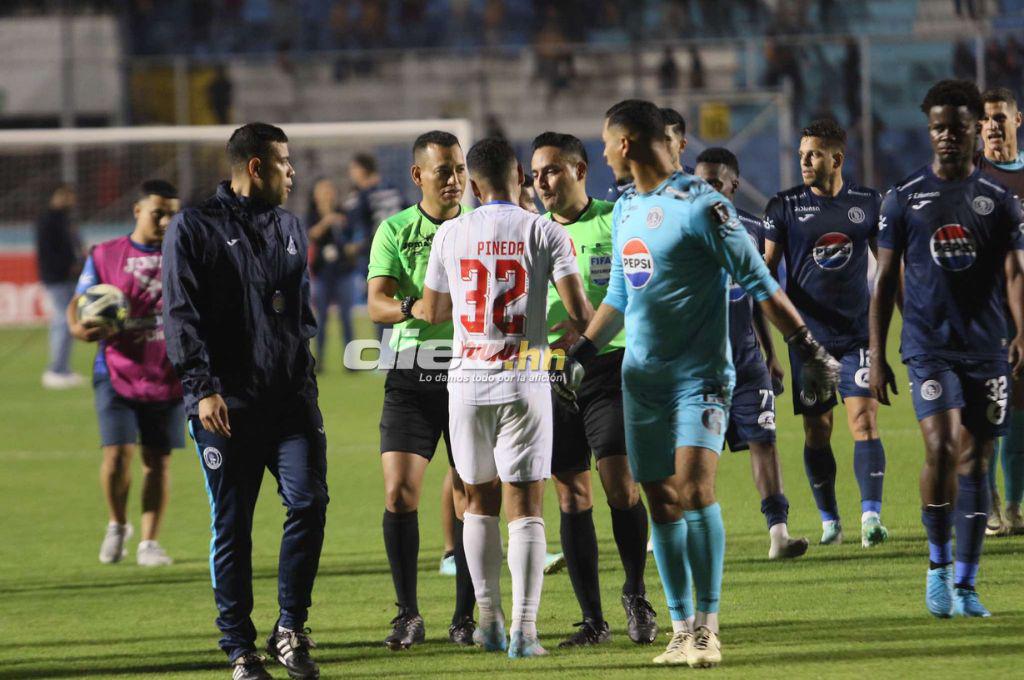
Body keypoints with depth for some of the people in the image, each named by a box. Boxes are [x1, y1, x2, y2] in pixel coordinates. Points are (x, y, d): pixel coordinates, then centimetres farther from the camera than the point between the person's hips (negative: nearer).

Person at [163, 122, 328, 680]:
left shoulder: (290, 228, 17)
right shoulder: (195, 228, -1)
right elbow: (181, 314, -7)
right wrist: (202, 388, -15)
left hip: (291, 398, 4)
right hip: (227, 403, -4)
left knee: (308, 500, -12)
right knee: (231, 527, 0)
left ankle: (290, 630, 0)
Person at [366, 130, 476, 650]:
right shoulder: (395, 231, 3)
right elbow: (376, 304, -7)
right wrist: (413, 306, -27)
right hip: (411, 374, -1)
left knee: (470, 496, 2)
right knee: (399, 492, -8)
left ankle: (465, 616, 12)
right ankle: (407, 615, 2)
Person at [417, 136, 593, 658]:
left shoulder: (450, 235, 3)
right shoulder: (545, 233, -4)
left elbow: (432, 312, 13)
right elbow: (578, 310, -10)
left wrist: (409, 308, 37)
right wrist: (586, 333, 12)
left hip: (467, 381, 2)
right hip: (523, 383, -2)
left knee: (479, 501, 16)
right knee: (526, 506, -1)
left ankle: (488, 621, 12)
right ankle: (524, 630, -9)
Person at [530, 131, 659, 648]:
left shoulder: (615, 222, -2)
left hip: (609, 366, -4)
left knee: (620, 485, -12)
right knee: (571, 495, 2)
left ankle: (636, 596, 8)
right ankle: (591, 619, 7)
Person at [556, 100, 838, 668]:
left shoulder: (700, 205, -11)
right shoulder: (625, 210, 13)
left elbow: (757, 282, -11)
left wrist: (808, 349, -13)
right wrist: (580, 354, 19)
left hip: (700, 375, -7)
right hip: (642, 378, 7)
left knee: (694, 485, -19)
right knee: (661, 502, 4)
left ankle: (707, 627, -15)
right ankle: (682, 630, 10)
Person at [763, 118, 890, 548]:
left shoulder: (868, 203, 4)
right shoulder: (784, 207, 0)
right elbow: (765, 271, 3)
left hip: (858, 333, 0)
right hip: (808, 336, 0)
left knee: (865, 422, -11)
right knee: (816, 432, 3)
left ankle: (871, 515, -14)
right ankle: (829, 520, 14)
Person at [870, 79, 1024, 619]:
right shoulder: (903, 200, 5)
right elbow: (885, 281, 7)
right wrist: (877, 357, 2)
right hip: (929, 347, -2)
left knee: (974, 462, 3)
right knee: (941, 448, -19)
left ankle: (965, 585, 10)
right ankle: (938, 564, -1)